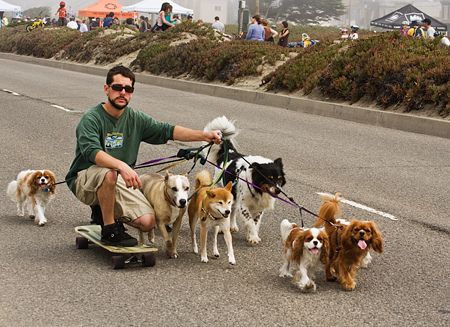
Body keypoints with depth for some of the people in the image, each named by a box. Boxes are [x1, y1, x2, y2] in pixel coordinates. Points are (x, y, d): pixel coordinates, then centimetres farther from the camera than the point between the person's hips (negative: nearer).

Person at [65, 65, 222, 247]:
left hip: (119, 183, 5)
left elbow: (167, 131, 1)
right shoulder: (91, 119, -16)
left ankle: (103, 211, 14)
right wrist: (122, 166, -50)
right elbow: (92, 152, -33)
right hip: (85, 179, -5)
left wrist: (204, 135, -12)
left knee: (147, 222, -13)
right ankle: (109, 229, -18)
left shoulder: (136, 119, 3)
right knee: (109, 173, -40)